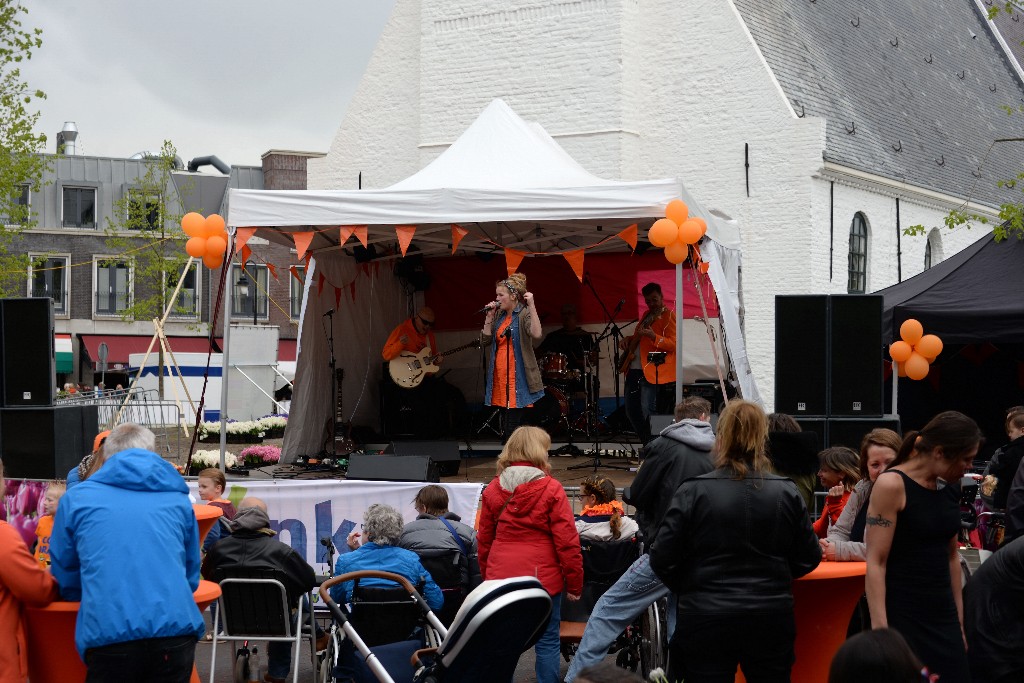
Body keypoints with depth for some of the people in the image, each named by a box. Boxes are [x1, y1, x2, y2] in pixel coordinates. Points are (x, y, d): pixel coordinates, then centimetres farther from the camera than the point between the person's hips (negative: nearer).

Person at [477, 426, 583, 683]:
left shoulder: (493, 489, 5)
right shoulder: (551, 489, -9)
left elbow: (484, 539, 12)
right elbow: (567, 542, -10)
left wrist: (487, 575, 23)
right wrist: (574, 583, -2)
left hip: (500, 577, 4)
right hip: (543, 576, -4)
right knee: (547, 642, 4)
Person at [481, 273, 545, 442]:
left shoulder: (525, 314, -8)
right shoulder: (499, 315, 13)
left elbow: (536, 333, -27)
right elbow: (487, 339, 13)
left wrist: (532, 305, -29)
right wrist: (489, 317, 4)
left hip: (518, 377, -7)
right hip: (500, 376, 7)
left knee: (511, 428, -9)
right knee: (506, 424, 12)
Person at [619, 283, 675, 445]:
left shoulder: (668, 316, -5)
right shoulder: (647, 315, 21)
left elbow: (673, 344, -16)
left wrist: (653, 336, -31)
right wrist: (628, 339, 13)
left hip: (651, 370, -9)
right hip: (634, 369, 9)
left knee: (647, 411, -16)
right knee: (631, 410, 11)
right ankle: (646, 444, 21)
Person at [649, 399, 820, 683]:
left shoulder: (693, 491, -10)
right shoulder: (787, 492, -4)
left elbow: (662, 559, -8)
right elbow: (809, 559, 3)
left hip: (705, 619, -2)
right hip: (771, 617, 2)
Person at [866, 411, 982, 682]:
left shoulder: (950, 489, 8)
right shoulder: (892, 485, -13)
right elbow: (876, 563, -15)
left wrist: (959, 620, 16)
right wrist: (880, 631, -20)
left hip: (942, 615, 6)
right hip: (900, 615, -6)